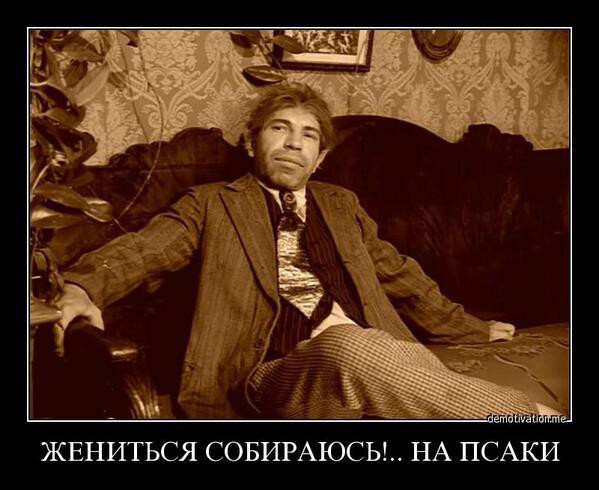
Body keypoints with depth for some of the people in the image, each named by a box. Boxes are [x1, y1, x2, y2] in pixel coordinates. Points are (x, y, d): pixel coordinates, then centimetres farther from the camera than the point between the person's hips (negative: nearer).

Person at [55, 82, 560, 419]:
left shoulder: (341, 205, 28)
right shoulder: (213, 203, 16)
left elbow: (399, 274, 34)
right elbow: (142, 249, 3)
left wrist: (472, 329, 35)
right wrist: (81, 287, -18)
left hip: (373, 357, 4)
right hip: (273, 372, -3)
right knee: (348, 343, -38)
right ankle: (528, 412, -31)